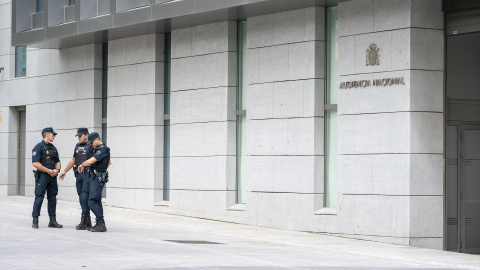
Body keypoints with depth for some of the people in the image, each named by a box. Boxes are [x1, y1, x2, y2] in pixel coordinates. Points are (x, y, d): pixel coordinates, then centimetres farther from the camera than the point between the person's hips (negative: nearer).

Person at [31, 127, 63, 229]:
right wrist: (48, 170, -16)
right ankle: (35, 221, -3)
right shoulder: (39, 147, -7)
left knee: (52, 198, 7)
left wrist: (57, 170, -2)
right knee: (39, 197, -8)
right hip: (42, 176, -7)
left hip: (52, 176, 7)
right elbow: (35, 163, -15)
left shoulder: (53, 148, 18)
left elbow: (58, 161, 20)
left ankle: (52, 221, 12)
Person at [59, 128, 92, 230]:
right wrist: (65, 171, 26)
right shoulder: (78, 146, 17)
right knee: (81, 198, 5)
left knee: (84, 197, -14)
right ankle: (88, 223, 9)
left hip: (88, 175, -7)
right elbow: (73, 160, 27)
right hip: (79, 175, 7)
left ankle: (83, 221, -11)